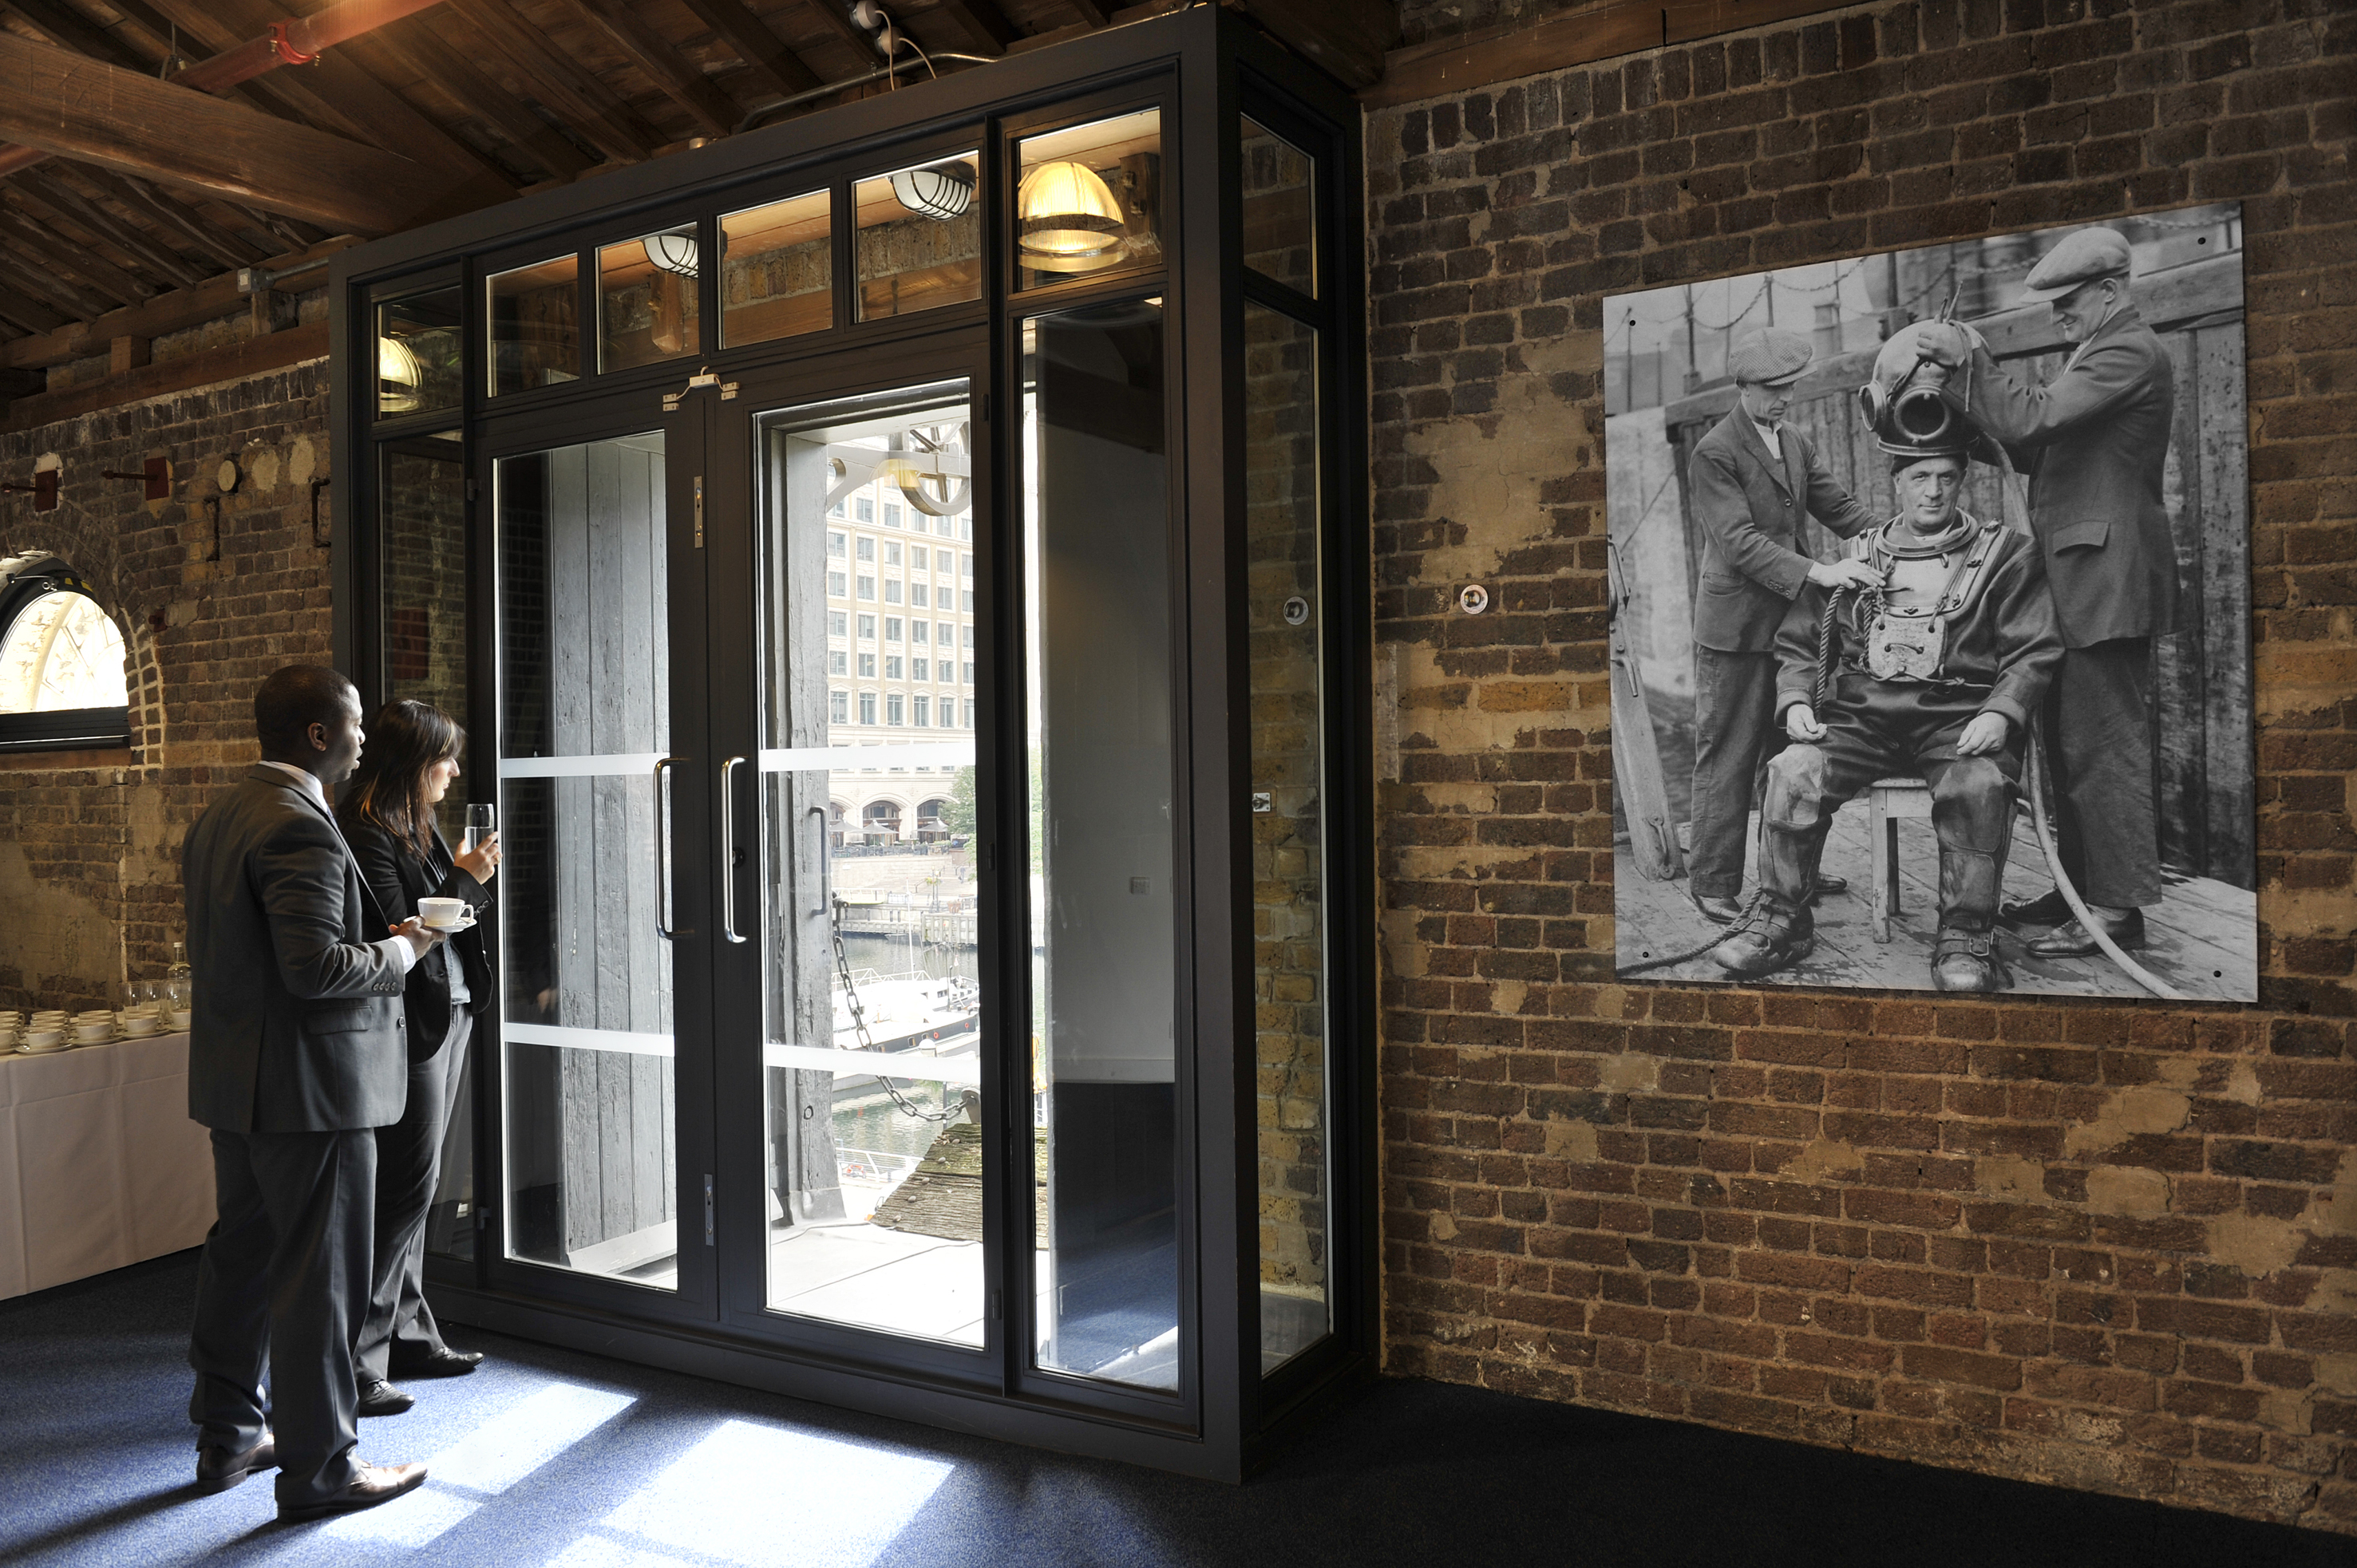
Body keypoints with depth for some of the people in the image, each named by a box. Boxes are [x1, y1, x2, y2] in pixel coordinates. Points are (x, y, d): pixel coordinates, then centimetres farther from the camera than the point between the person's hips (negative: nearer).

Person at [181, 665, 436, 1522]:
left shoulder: (216, 818, 11)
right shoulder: (299, 827, -21)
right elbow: (317, 967, -28)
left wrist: (373, 936, 14)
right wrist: (401, 950, -11)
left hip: (233, 1083, 10)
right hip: (310, 1089, -10)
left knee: (241, 1256, 20)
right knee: (319, 1276, 1)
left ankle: (227, 1436, 34)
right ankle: (318, 1466, 13)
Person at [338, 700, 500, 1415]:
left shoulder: (416, 825, 13)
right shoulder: (366, 833, -17)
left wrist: (471, 878, 3)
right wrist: (465, 881, -15)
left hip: (447, 1014, 10)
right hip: (409, 1027, -10)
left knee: (409, 1187, 16)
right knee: (405, 1188, -6)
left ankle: (407, 1335, 28)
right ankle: (352, 1362, 3)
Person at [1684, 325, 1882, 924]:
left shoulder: (1796, 444, 15)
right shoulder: (1713, 454, -10)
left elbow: (1840, 507, 15)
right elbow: (1740, 540, -18)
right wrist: (1817, 573, -28)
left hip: (1791, 619, 8)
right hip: (1736, 627, -8)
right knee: (1727, 756, -3)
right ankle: (1712, 882, 4)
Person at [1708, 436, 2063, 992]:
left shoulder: (2005, 553, 11)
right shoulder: (1854, 559, 19)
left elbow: (2035, 652, 4)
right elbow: (1796, 644, 20)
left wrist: (2000, 713, -13)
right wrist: (1795, 700, 0)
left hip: (1958, 716, -2)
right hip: (1862, 712, 2)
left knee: (1979, 784, -34)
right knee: (1793, 772, -25)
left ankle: (1966, 936, -21)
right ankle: (1782, 916, -11)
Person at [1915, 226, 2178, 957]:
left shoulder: (2130, 351, -11)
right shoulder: (2099, 352, 20)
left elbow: (2036, 418, -23)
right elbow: (2037, 449, 15)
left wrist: (1971, 363, -14)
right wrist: (1973, 373, 4)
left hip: (2106, 579, -10)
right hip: (2080, 580, 10)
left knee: (2104, 746, -7)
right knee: (2071, 743, 13)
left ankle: (2117, 910, -1)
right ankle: (2077, 889, 21)